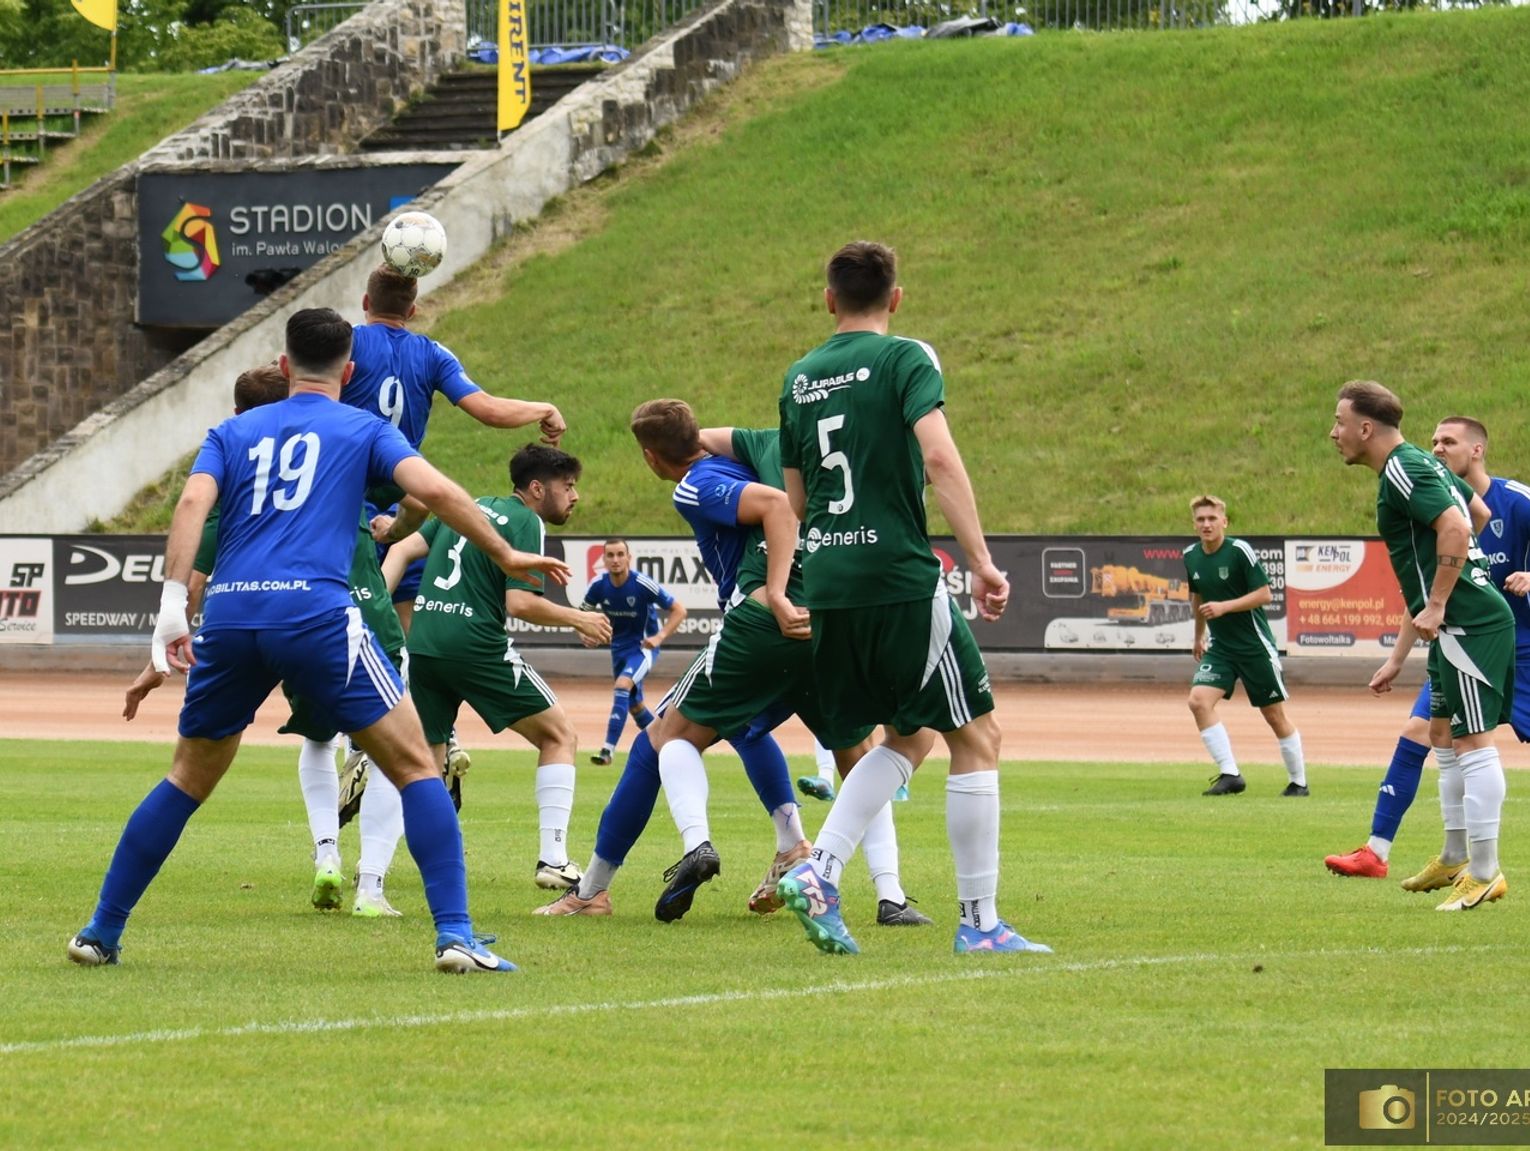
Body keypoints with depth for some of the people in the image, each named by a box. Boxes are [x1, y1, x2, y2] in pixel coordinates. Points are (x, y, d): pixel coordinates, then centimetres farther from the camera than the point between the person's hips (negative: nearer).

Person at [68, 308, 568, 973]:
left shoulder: (234, 433, 22)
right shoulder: (363, 431, 15)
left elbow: (193, 502, 4)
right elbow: (433, 491, 0)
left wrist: (172, 602, -3)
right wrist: (506, 556, 8)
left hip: (229, 616, 4)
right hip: (315, 611, -4)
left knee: (188, 779, 20)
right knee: (414, 765, 2)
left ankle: (101, 933, 21)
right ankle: (455, 936, -9)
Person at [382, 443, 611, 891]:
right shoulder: (526, 523, -2)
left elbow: (403, 549, 12)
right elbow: (520, 602, -13)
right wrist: (578, 619, 1)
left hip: (420, 642, 6)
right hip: (475, 647, -6)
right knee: (558, 735, 9)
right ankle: (552, 859, -1)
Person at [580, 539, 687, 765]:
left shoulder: (643, 585, -23)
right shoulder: (599, 586, -11)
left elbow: (678, 610, -16)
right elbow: (581, 614, 5)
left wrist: (659, 637, -27)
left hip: (643, 646, -6)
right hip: (619, 648, 6)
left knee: (622, 686, -28)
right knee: (633, 705, 16)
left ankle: (608, 749, -29)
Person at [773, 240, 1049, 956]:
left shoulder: (799, 379, 13)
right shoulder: (903, 359, -5)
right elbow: (939, 458, -19)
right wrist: (981, 561, -20)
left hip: (825, 583, 7)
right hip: (900, 576, -7)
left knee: (907, 736, 19)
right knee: (976, 736, 3)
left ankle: (819, 872, 1)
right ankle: (979, 921, 2)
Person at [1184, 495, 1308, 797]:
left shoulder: (1240, 551, -14)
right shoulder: (1191, 556, 3)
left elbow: (1264, 594, -15)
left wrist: (1224, 607, -24)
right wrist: (1199, 637, 29)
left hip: (1255, 645, -5)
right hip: (1220, 647, 5)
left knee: (1275, 715, 4)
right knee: (1199, 700, -18)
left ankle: (1298, 782, 19)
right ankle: (1230, 775, -14)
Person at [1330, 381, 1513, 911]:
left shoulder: (1403, 472, -13)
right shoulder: (1424, 465, 17)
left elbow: (1456, 527, -26)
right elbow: (1477, 512, 30)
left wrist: (1437, 606, -24)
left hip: (1467, 623, -11)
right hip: (1458, 625, 11)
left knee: (1472, 741, -10)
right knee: (1444, 734, 18)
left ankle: (1484, 873, -9)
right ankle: (1456, 858, 27)